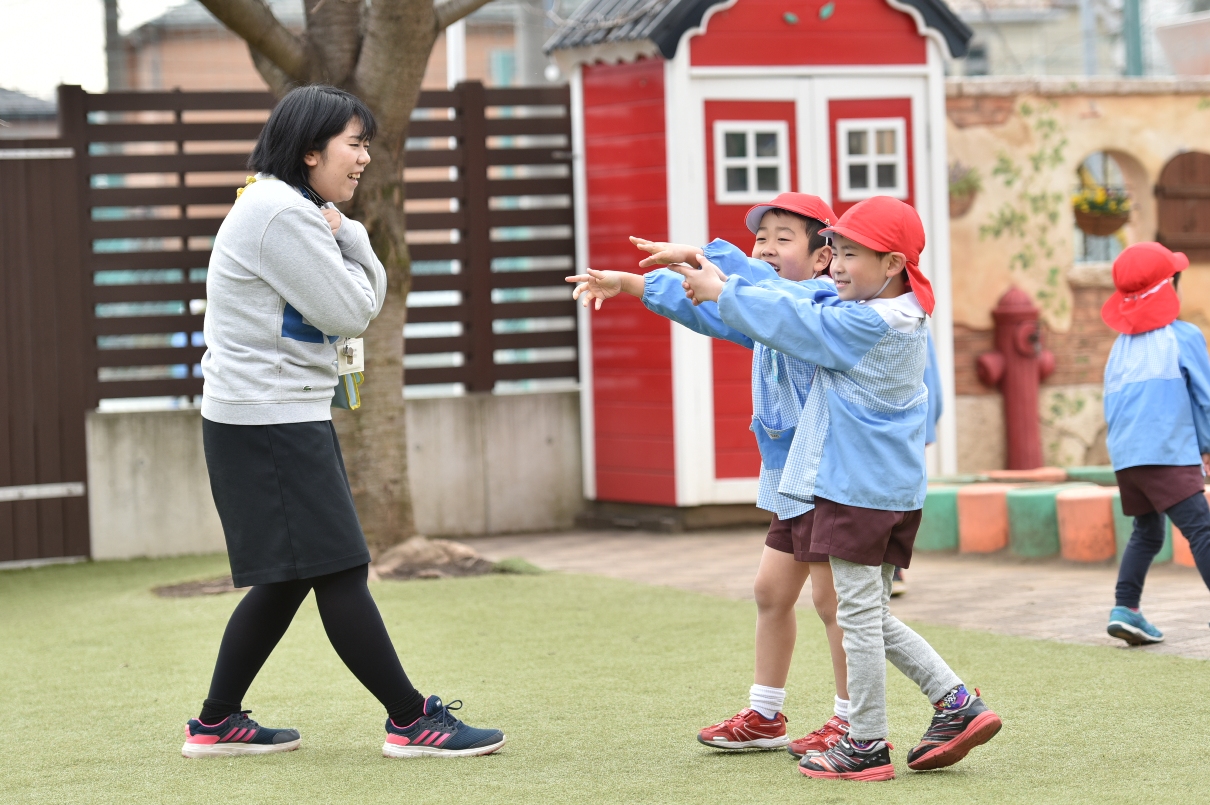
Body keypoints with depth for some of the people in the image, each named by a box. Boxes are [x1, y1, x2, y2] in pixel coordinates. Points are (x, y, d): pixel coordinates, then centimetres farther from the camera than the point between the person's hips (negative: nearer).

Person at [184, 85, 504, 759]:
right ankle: (412, 722, -5)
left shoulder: (299, 212, 17)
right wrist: (338, 239, -1)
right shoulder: (279, 213, -16)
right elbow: (347, 313, -16)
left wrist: (344, 236, -3)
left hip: (289, 417, 11)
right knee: (338, 570, -7)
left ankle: (217, 723, 19)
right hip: (270, 420, -11)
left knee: (290, 578, 14)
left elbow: (370, 300, 12)